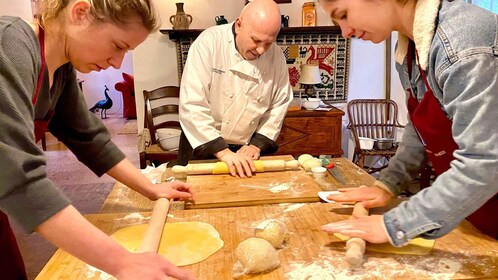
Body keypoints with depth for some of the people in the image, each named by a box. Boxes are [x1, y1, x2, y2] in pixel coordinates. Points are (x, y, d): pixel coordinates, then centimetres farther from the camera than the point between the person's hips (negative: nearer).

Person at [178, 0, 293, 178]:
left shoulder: (276, 56, -7)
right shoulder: (209, 43, -19)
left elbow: (279, 105, 1)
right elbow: (192, 106, -24)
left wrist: (258, 144, -8)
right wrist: (222, 152, -27)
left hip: (247, 150, 3)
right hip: (203, 147, -2)